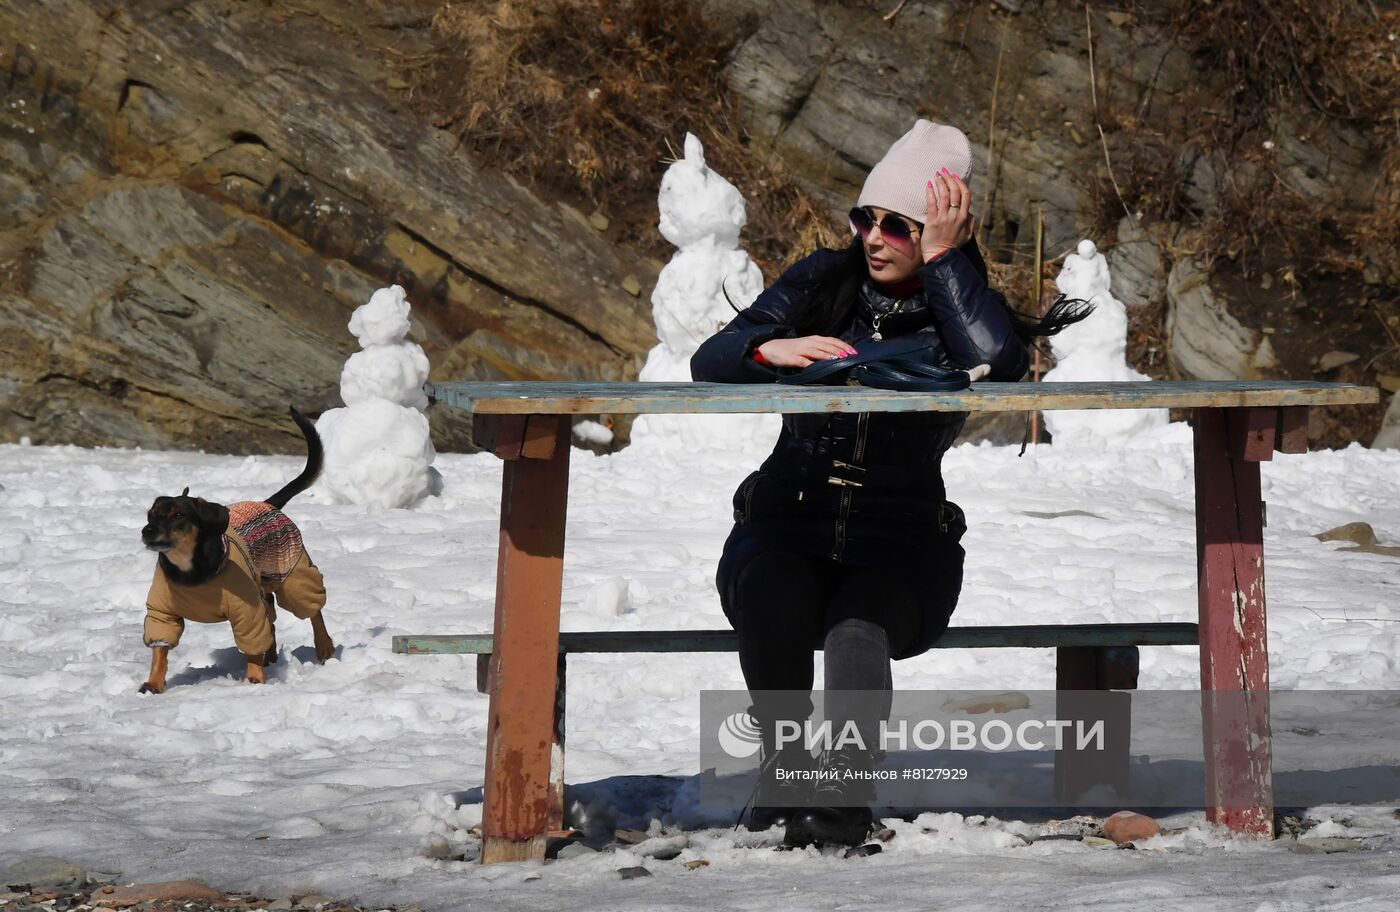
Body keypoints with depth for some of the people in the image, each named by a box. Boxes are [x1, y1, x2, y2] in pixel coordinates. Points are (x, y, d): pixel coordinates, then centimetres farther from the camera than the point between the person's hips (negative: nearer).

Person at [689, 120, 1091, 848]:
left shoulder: (962, 310, 5)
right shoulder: (823, 282, 9)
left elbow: (1000, 364, -21)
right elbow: (709, 361, 1)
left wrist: (942, 257, -14)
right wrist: (773, 349, -21)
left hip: (900, 542, -1)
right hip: (784, 524, 1)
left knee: (858, 625, -34)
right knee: (775, 599, -33)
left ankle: (842, 797, -37)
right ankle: (784, 768, -15)